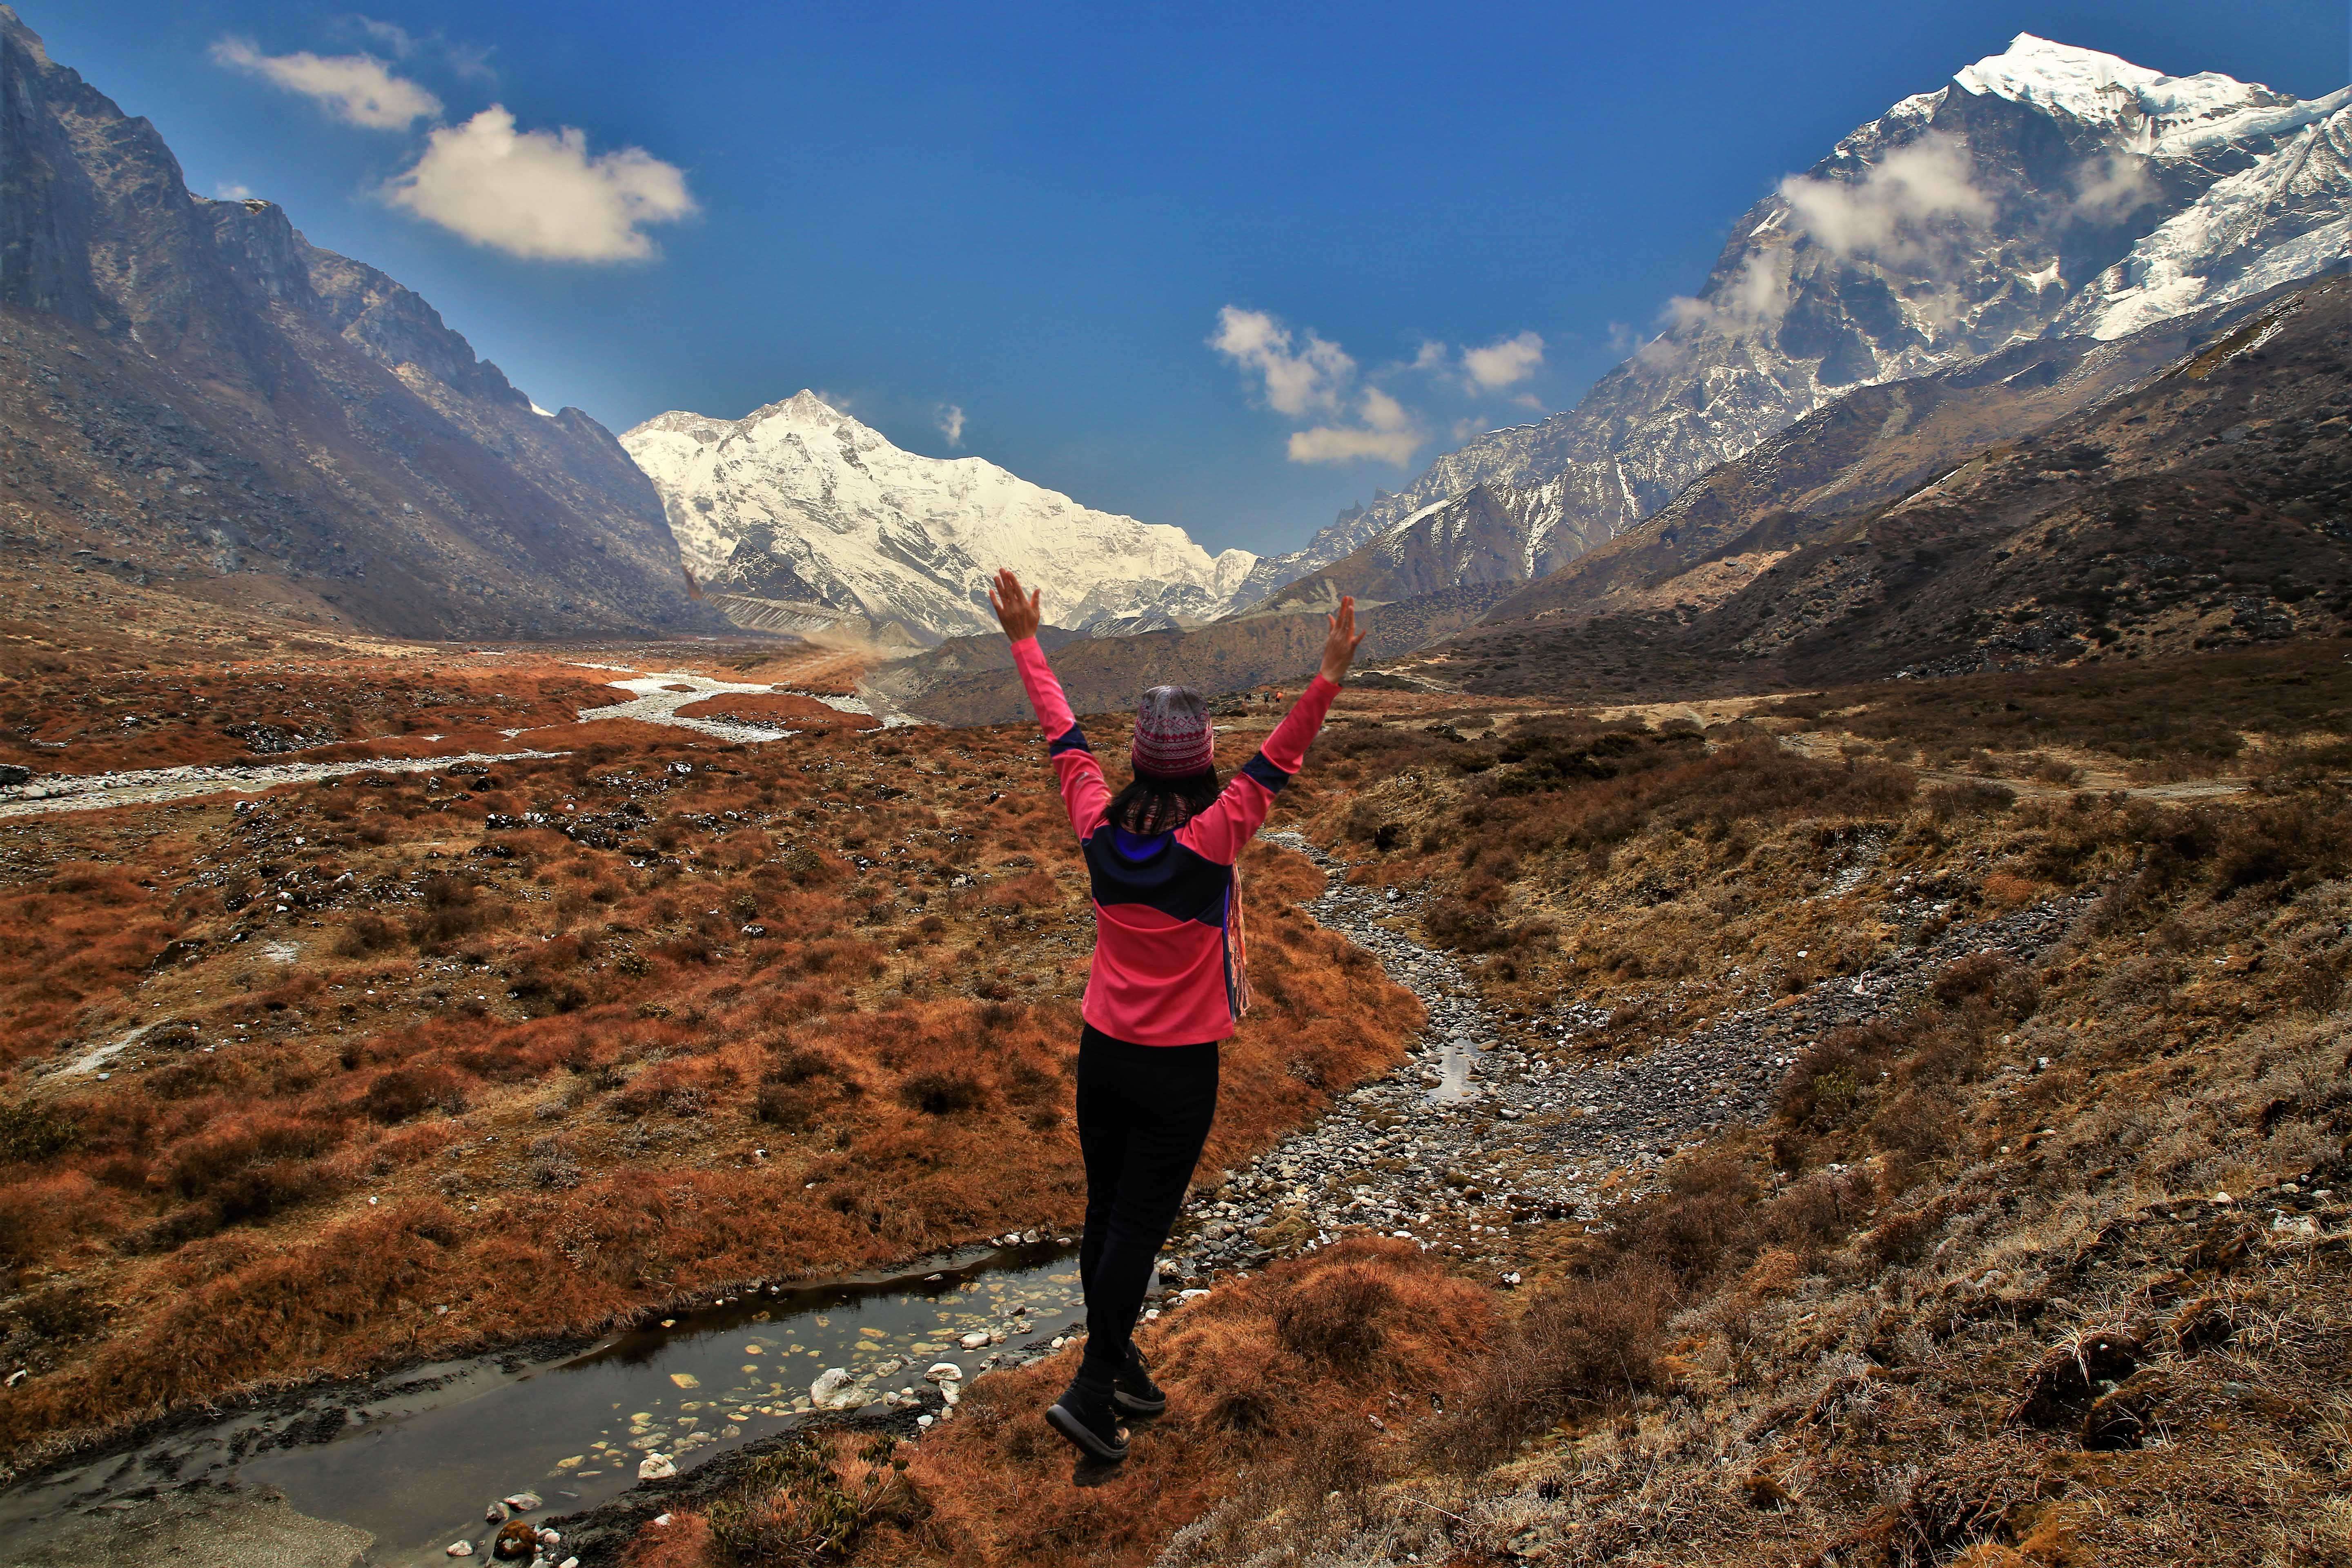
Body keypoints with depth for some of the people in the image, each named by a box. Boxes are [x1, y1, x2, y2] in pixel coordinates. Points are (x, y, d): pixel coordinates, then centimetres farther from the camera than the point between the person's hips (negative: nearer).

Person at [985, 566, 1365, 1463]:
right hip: (1178, 1068, -5)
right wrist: (1330, 678, -28)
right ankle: (1093, 1389, 7)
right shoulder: (1210, 840, -20)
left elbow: (1062, 735, 2)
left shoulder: (1099, 830, -7)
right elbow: (1275, 765, -25)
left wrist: (1026, 643, 13)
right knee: (1139, 1225, 4)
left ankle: (1118, 1365, 31)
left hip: (1102, 1053, 5)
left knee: (1106, 1212, 15)